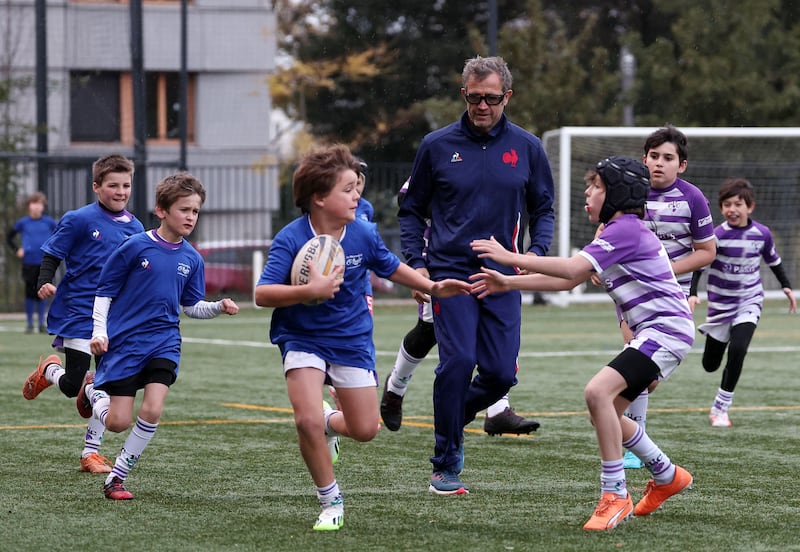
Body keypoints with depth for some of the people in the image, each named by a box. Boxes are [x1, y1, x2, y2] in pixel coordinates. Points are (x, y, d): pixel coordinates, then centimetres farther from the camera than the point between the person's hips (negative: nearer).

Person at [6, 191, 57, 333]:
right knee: (30, 293, 1)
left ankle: (42, 324, 12)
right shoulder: (23, 223, 2)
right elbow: (9, 237, 14)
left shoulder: (49, 222, 2)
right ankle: (29, 324, 9)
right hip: (29, 263, 0)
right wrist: (17, 250, 2)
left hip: (45, 263, 0)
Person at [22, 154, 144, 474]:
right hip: (78, 313, -4)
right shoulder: (79, 220, -10)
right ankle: (49, 370, 31)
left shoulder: (135, 228, 6)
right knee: (72, 387, -5)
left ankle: (91, 452, 13)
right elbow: (52, 255, -5)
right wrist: (45, 284, -21)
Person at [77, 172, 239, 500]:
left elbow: (191, 307, 12)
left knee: (152, 411, -17)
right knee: (118, 422, -3)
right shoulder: (136, 247, -9)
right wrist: (99, 331, -11)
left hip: (163, 341, 3)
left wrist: (219, 307, -6)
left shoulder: (191, 259, 3)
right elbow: (105, 290, -3)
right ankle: (93, 392, 33)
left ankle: (117, 477, 0)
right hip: (124, 341, -3)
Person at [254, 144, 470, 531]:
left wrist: (432, 287, 13)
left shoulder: (364, 234, -8)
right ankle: (331, 502, 1)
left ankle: (330, 423, 41)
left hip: (352, 339, 4)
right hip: (303, 337, -4)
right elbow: (262, 295, -26)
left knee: (365, 430, 3)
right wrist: (310, 291, -38)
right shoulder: (291, 239, -20)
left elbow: (391, 267, 14)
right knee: (307, 421, -21)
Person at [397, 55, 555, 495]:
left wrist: (536, 253, -3)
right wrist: (415, 263, -1)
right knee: (458, 362, -16)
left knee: (501, 373, -4)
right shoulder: (437, 146, 3)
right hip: (450, 273, -2)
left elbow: (542, 208, 15)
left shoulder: (527, 148, 6)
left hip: (504, 277, 2)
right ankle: (445, 465, -3)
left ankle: (455, 417, 29)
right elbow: (412, 210, 11)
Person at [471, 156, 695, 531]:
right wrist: (509, 283, 15)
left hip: (666, 328, -11)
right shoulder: (617, 232, 18)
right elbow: (568, 280, 19)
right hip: (650, 332, 11)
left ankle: (614, 496, -22)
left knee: (598, 391, -25)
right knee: (605, 414, 13)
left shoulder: (625, 229, -14)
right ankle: (667, 477, 31)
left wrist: (511, 258, -21)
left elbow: (572, 268, -25)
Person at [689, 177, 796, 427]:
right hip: (721, 303, 0)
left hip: (750, 301, 0)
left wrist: (786, 286, 13)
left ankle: (721, 407, -9)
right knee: (710, 365, 8)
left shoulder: (762, 234, -7)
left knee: (737, 350, -22)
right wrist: (691, 294, -27)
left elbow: (773, 260, 12)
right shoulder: (717, 235, -16)